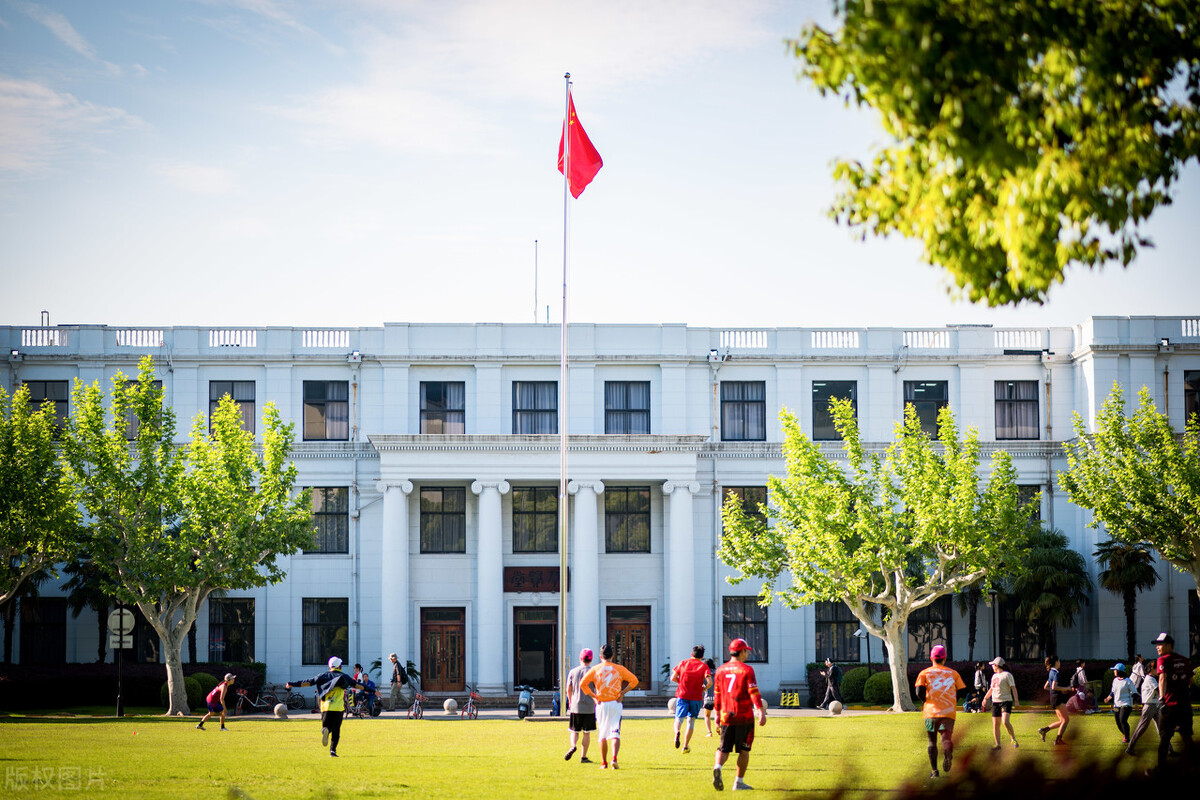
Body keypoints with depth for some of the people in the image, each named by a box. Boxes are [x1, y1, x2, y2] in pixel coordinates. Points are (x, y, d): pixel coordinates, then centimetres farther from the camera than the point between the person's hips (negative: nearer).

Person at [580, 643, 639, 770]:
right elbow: (634, 680, -1)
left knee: (602, 735, 11)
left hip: (601, 704, 1)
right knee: (615, 734, -4)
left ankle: (604, 763, 13)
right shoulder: (619, 669, 3)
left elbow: (583, 684, -7)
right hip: (615, 703, 0)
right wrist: (623, 692, 0)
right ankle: (614, 758, -25)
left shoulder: (595, 669, 3)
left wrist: (593, 696, -2)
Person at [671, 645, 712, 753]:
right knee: (691, 721, 12)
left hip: (682, 695, 1)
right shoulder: (704, 666, 1)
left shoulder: (683, 663, 8)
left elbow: (673, 678, 7)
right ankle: (686, 746, 12)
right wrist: (703, 689, 6)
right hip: (696, 697, 0)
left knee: (679, 718, 2)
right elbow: (709, 682, -12)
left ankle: (677, 732, -32)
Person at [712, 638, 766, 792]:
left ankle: (717, 767, -22)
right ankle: (739, 782, 10)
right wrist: (762, 712, -16)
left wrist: (718, 714, 22)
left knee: (724, 748, 8)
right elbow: (754, 693, -14)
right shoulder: (747, 670, -7)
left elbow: (717, 695, 13)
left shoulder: (720, 670, 8)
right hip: (744, 717, -4)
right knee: (744, 750, 8)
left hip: (726, 716, 4)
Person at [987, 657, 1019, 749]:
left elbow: (1013, 688, -10)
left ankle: (1013, 739, -9)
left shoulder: (1007, 675, -6)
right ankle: (997, 744, 7)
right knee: (995, 725, 2)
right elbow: (991, 689, 28)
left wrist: (1016, 700, -18)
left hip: (1006, 701, -7)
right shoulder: (994, 676, 17)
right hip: (995, 702, 7)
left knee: (1005, 722, -23)